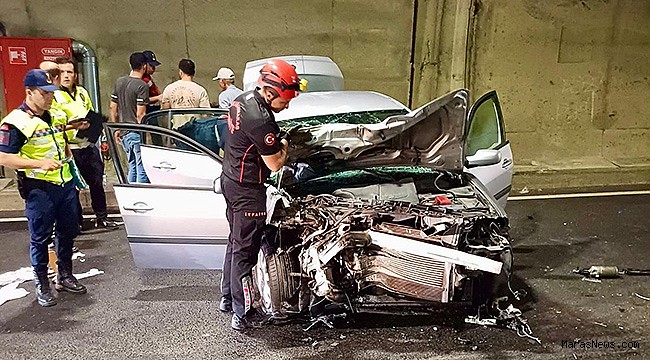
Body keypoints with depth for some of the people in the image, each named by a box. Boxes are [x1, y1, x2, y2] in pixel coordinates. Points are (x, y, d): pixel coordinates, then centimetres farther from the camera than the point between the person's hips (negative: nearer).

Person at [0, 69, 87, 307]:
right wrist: (40, 163, -24)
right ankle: (42, 286, 19)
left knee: (68, 231, 15)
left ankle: (65, 276, 32)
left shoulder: (56, 117, 12)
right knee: (40, 238, 4)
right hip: (39, 189, -7)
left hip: (65, 183, 7)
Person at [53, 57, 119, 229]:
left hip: (89, 145, 6)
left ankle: (102, 217, 26)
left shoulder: (82, 92, 14)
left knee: (97, 182, 13)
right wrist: (69, 125, -29)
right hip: (69, 148, -6)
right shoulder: (53, 95, -8)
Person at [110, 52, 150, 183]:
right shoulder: (142, 86, -14)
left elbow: (113, 108, 13)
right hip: (137, 133, -8)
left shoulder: (119, 82, 9)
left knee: (132, 168, 19)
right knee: (142, 170, 0)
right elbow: (140, 115, -18)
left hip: (124, 133, 8)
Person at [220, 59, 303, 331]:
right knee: (245, 251, 0)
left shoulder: (243, 99, 5)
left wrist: (275, 141, 11)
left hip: (230, 180, 10)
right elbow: (275, 164, -19)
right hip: (247, 190, -10)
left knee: (235, 242, 22)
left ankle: (227, 298, 36)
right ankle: (242, 315, 11)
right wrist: (284, 146, 0)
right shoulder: (261, 120, -26)